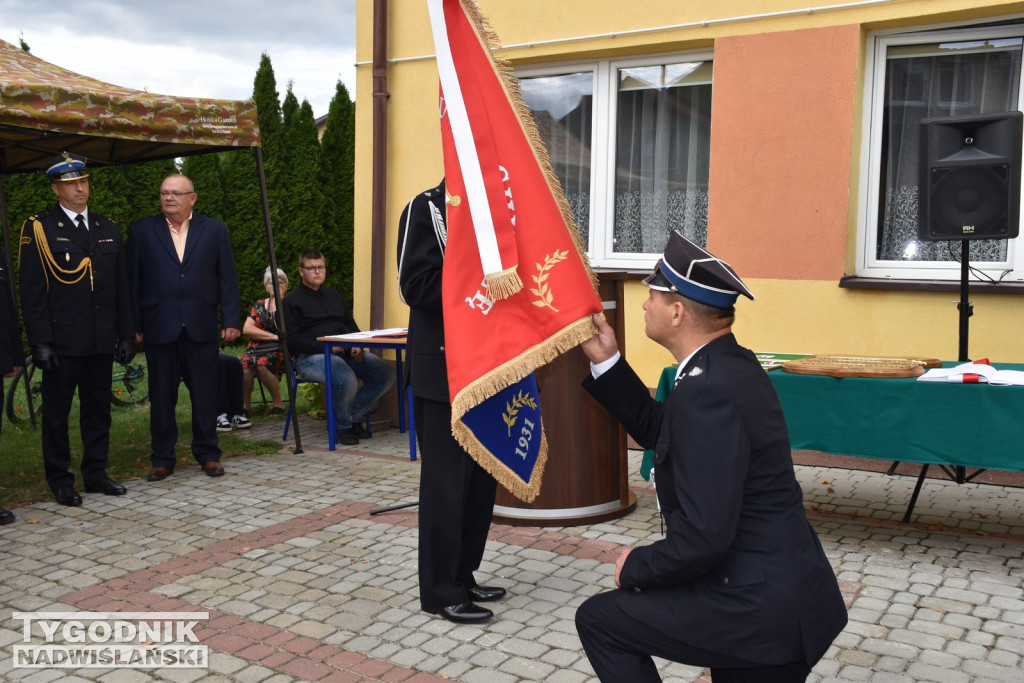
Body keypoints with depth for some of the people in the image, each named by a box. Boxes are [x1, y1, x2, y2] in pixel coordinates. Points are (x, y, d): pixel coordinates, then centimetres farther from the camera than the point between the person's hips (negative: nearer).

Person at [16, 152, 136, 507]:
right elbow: (31, 291, -6)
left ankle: (96, 473, 23)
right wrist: (40, 342, -12)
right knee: (56, 414, 5)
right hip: (62, 342, -4)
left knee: (98, 410, 12)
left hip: (101, 342, 5)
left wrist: (126, 334, 8)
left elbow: (121, 288, 14)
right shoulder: (38, 228, -2)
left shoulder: (108, 230, 12)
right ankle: (60, 480, 16)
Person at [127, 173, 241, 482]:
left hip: (202, 328, 0)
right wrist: (134, 324, -1)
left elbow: (227, 278, 5)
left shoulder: (215, 230, 7)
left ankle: (208, 455, 19)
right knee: (161, 398, 7)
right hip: (159, 328, 0)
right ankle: (162, 459, 18)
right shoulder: (141, 231, 6)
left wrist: (231, 320, -2)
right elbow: (133, 280, 4)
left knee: (205, 396, 6)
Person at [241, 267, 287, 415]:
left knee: (262, 363, -35)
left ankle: (278, 402, -16)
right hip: (256, 349, 3)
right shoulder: (259, 306, 19)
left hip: (280, 350, -2)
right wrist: (275, 336, -5)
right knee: (245, 366, -32)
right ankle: (245, 405, -13)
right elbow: (246, 329, 3)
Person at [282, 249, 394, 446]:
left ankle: (354, 418, 1)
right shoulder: (292, 301, 5)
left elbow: (352, 327, 24)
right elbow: (292, 341, -6)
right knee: (347, 379, -36)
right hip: (310, 357, -6)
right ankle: (343, 425, -7)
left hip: (346, 353, 6)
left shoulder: (334, 296, 24)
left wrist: (358, 347, 0)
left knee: (386, 373, -14)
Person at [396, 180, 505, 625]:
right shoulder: (426, 209, -8)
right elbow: (417, 286, -18)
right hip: (442, 370, -8)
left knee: (482, 477, 11)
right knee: (446, 481, -1)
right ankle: (440, 591, 11)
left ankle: (462, 577, 24)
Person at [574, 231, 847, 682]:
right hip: (786, 596, 9)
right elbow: (657, 430, 18)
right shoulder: (729, 366, 5)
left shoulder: (709, 390, -25)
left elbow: (702, 535, -28)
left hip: (762, 609, -9)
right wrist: (606, 361, 12)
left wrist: (634, 568, -10)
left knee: (598, 619, 6)